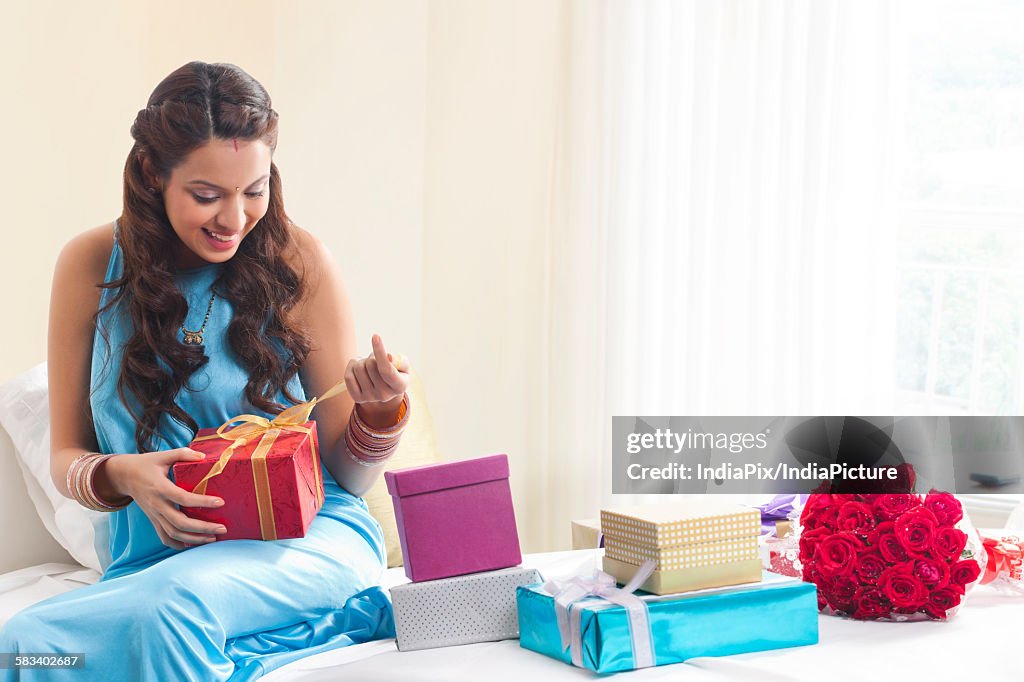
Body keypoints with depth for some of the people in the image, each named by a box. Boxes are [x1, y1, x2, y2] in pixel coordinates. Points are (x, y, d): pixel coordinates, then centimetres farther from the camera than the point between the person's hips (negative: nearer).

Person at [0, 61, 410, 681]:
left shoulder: (298, 260, -2)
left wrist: (383, 410, -18)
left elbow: (350, 475, 5)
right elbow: (66, 456, 9)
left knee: (173, 602, -36)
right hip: (157, 556, 2)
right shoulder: (93, 265, 2)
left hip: (308, 541, -2)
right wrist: (121, 475, -14)